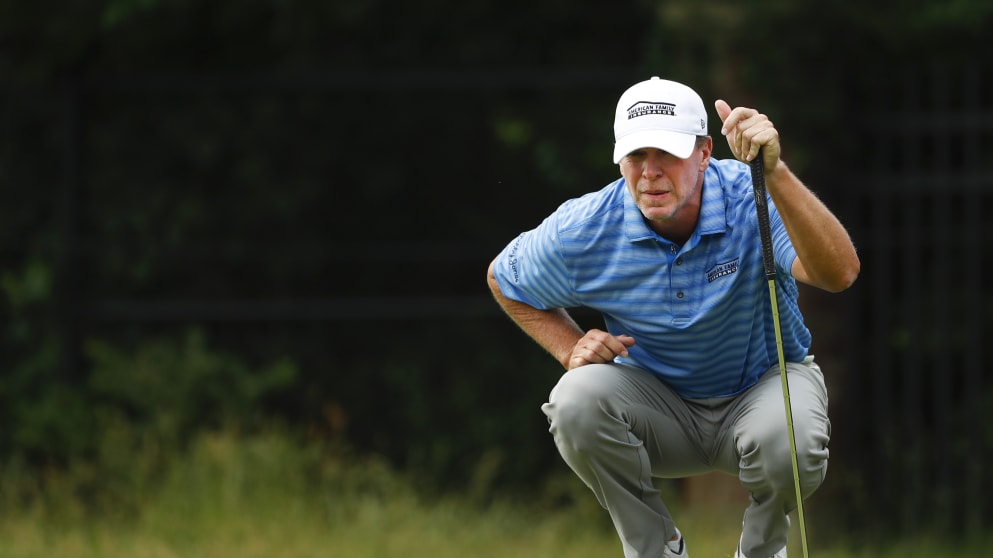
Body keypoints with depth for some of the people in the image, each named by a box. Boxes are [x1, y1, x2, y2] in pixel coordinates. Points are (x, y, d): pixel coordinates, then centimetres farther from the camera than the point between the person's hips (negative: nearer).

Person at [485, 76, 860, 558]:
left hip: (764, 381, -2)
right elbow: (504, 279, 7)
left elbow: (838, 274, -44)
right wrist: (571, 349, -10)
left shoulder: (752, 199, -24)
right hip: (657, 403, 2)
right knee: (577, 402, -30)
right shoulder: (584, 230, -16)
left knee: (789, 443, -37)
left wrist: (775, 174, -57)